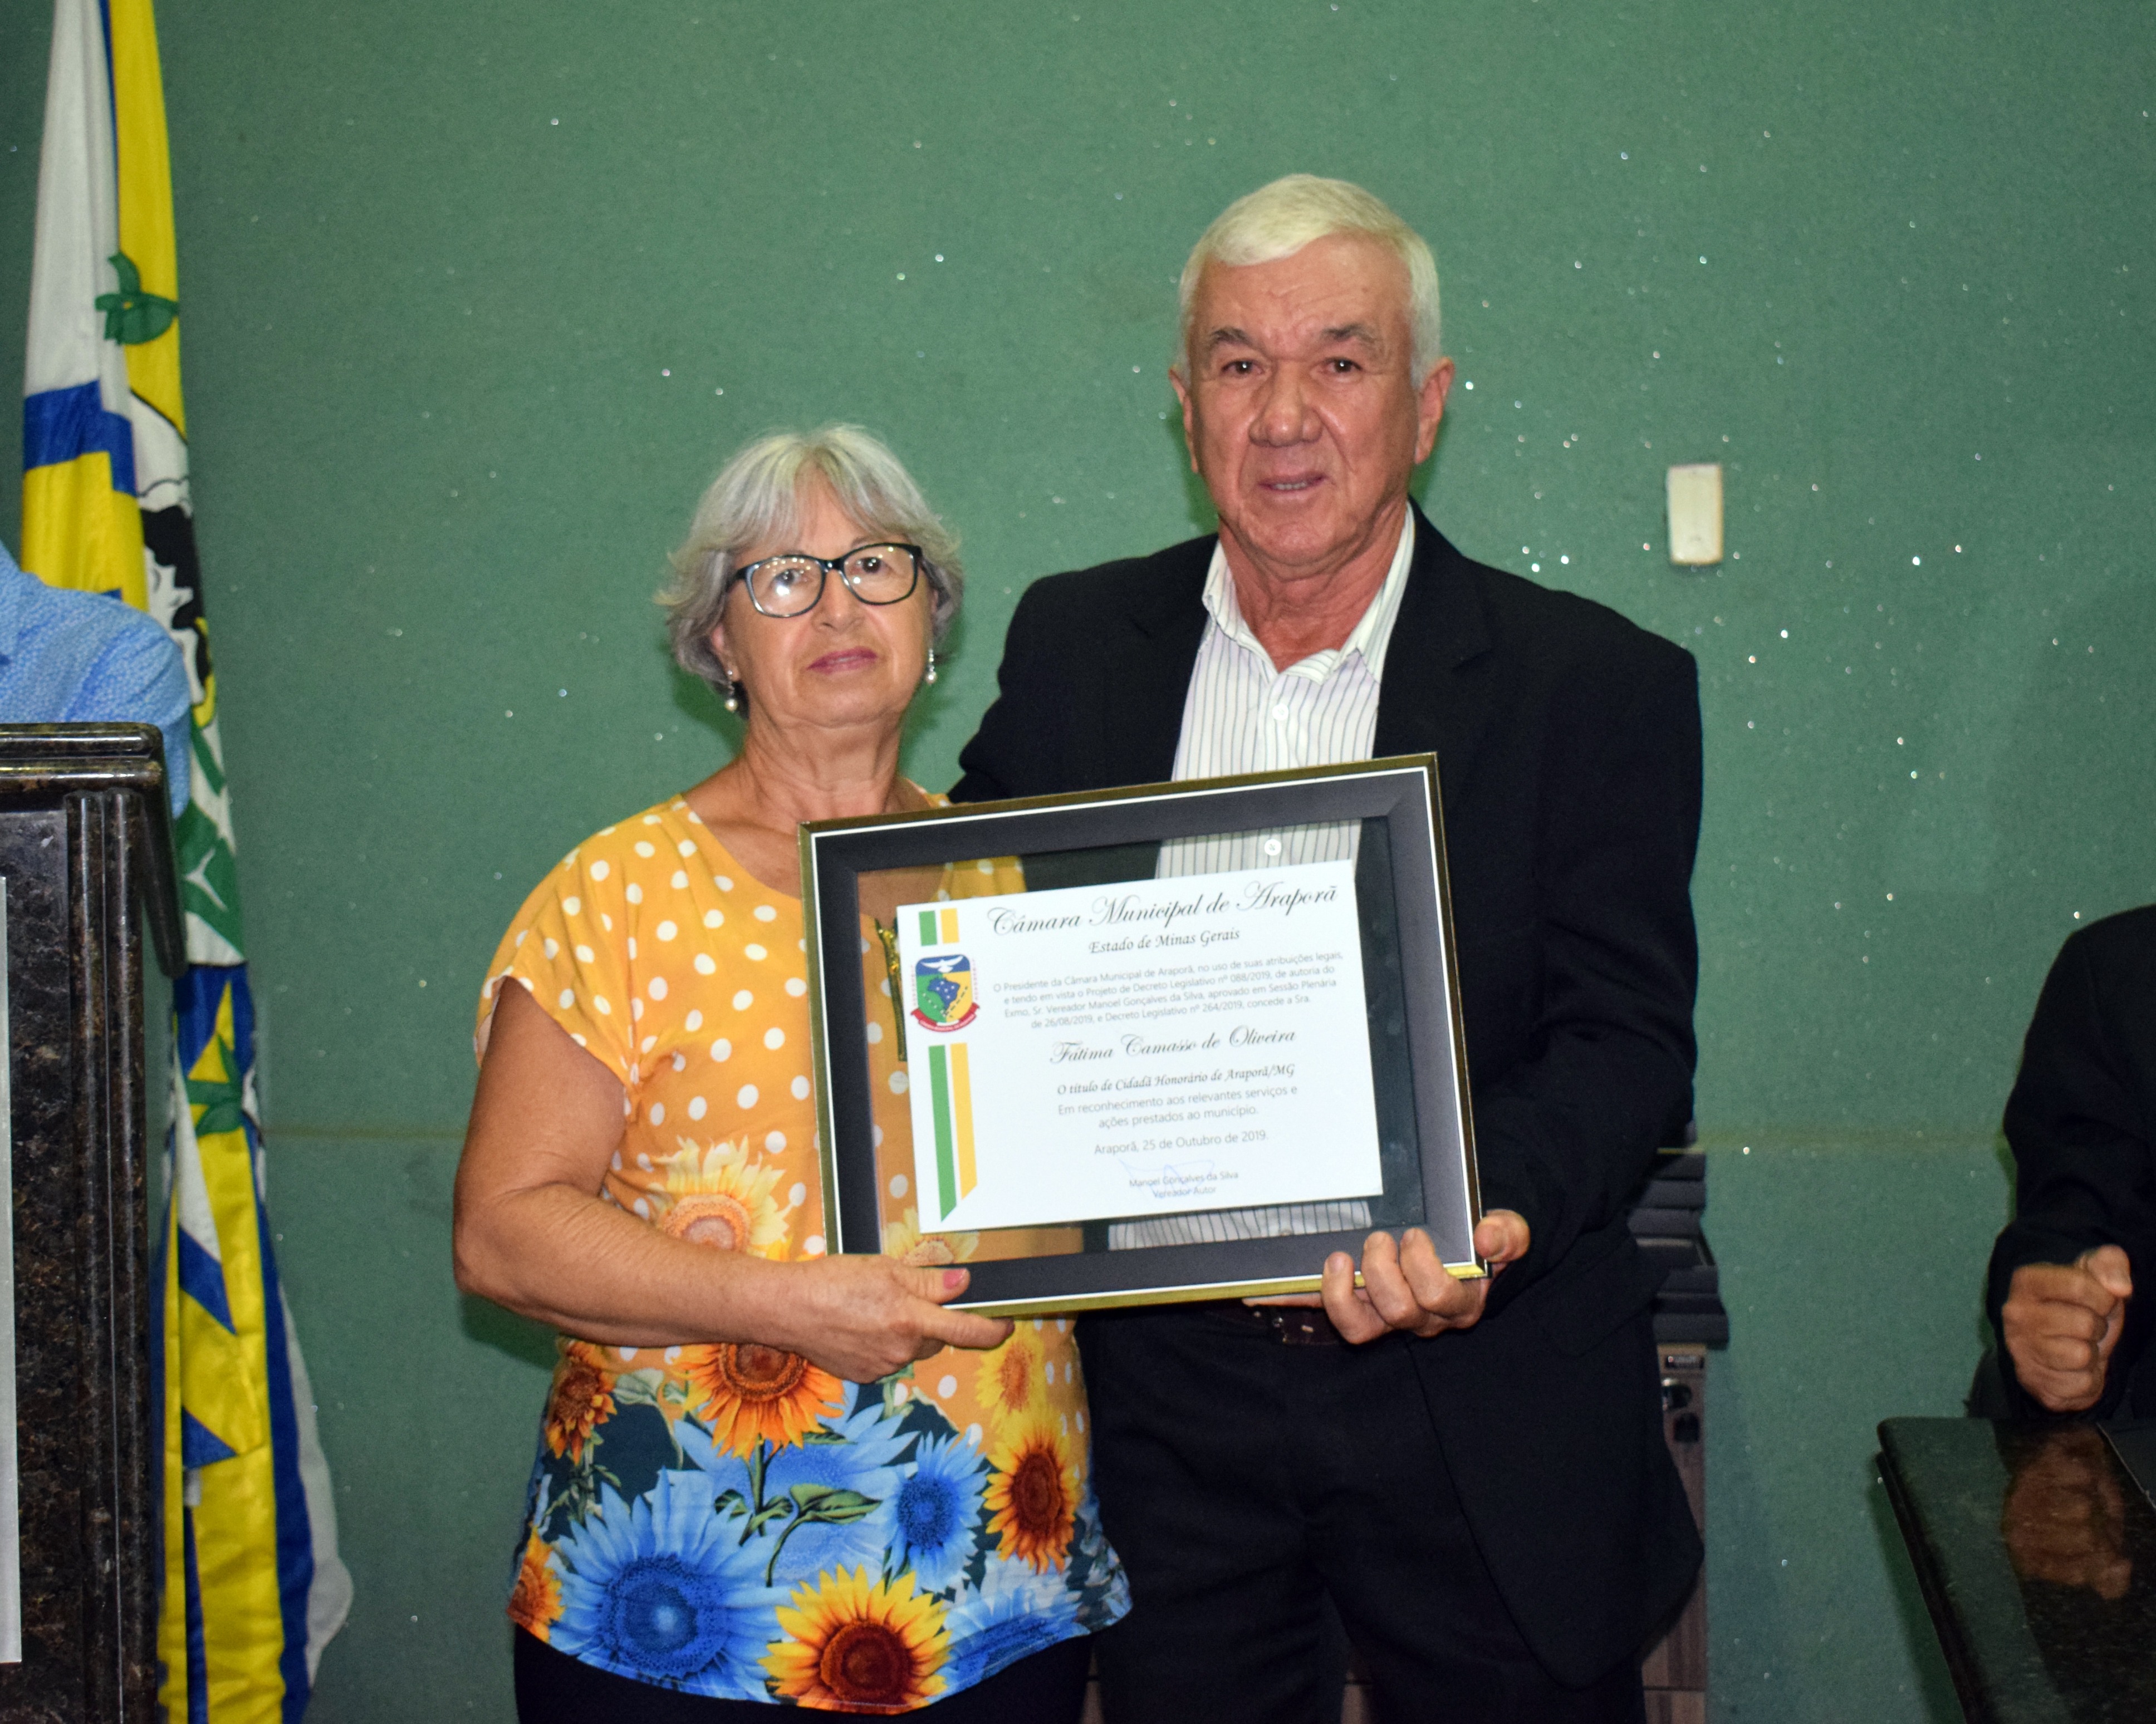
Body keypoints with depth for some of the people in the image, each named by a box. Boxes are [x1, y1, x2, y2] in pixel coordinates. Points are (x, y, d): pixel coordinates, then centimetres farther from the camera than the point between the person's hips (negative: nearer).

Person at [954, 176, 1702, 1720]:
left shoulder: (1601, 687, -6)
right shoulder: (1074, 644, 3)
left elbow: (1628, 1040, -10)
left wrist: (1483, 1207, -30)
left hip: (1485, 1421, -2)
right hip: (1166, 1401, 2)